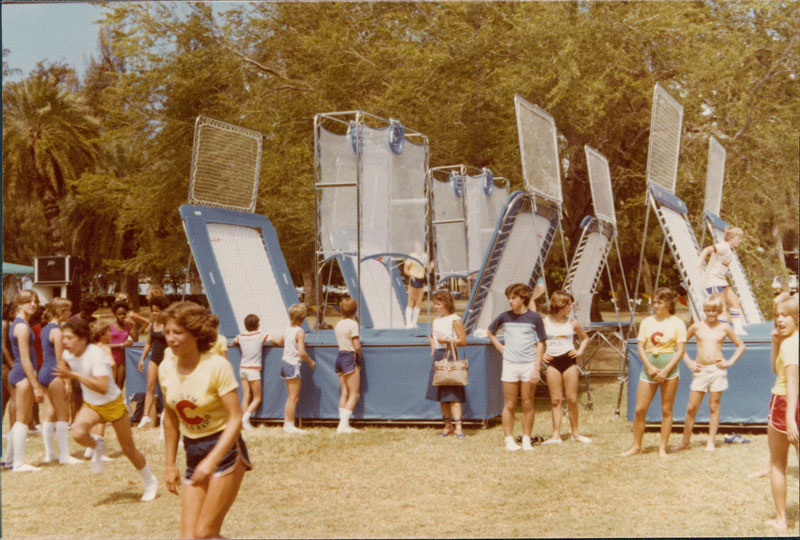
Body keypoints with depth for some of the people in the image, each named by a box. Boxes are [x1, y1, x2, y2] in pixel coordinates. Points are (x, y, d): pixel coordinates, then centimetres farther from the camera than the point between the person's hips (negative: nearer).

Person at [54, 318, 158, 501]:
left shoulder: (95, 355, -29)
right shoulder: (68, 355, -8)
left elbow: (103, 388, -40)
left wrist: (75, 376, -43)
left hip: (112, 403, -5)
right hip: (91, 405, 5)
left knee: (129, 450, 6)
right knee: (78, 433, -28)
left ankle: (150, 482, 28)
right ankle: (97, 447, 6)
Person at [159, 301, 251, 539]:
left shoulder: (217, 366, -16)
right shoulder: (166, 368, 1)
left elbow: (235, 419, -17)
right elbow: (171, 417, 13)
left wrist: (212, 461, -24)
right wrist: (169, 463, 13)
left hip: (224, 450, -6)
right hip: (193, 454, 6)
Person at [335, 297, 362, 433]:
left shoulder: (338, 324, 10)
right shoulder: (353, 324, -11)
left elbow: (340, 342, 11)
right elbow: (357, 346, -15)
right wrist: (359, 356, 1)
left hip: (340, 356, 7)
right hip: (350, 357, -7)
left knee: (344, 394, 9)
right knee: (354, 394, -4)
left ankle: (343, 423, 6)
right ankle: (344, 424, -12)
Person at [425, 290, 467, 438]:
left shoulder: (455, 320, -7)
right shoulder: (436, 320, 15)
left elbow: (463, 340, -10)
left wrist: (447, 340, -19)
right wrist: (433, 346, 13)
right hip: (438, 356, 8)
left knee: (452, 393, -12)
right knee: (441, 394, 10)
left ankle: (458, 426, -14)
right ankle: (447, 425, 19)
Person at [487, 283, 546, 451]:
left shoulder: (534, 318, -2)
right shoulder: (504, 317, 3)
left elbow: (540, 344, -1)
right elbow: (490, 332, 21)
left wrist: (537, 368, -7)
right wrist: (501, 348, 7)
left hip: (529, 365, -1)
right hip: (510, 364, 1)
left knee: (528, 404, 3)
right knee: (509, 405, 3)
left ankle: (526, 439, 12)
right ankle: (509, 439, 9)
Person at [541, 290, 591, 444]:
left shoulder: (572, 323, 5)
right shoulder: (545, 322, 1)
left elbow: (585, 338, 21)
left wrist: (580, 351, 6)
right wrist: (541, 355, -1)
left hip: (569, 361, 1)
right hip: (552, 362, -1)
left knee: (572, 400, 2)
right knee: (555, 400, 0)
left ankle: (575, 433, 15)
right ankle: (556, 435, 3)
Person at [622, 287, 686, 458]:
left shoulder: (677, 323, 0)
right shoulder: (647, 322, 8)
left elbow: (680, 350, -5)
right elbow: (640, 346, 4)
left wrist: (666, 370, -13)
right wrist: (650, 367, -11)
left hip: (669, 369, -2)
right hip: (649, 369, 2)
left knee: (666, 410, 3)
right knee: (640, 410, 0)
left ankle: (662, 448, 11)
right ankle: (636, 446, 12)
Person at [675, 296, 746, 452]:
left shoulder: (724, 328, 4)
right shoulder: (697, 327, 4)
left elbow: (741, 346, 13)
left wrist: (730, 361, 2)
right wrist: (688, 361, 5)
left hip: (717, 370, 0)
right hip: (700, 370, 1)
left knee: (714, 407, 3)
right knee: (692, 407, 0)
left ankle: (711, 442, 10)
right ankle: (684, 441, 10)